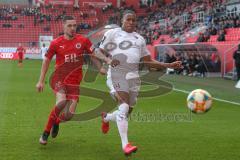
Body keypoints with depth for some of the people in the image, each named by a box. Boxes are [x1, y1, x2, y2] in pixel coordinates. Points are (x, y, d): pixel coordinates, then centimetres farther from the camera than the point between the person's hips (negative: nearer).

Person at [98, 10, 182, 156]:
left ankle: (106, 117, 40)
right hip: (117, 74, -5)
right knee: (124, 107, -23)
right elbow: (100, 52, 9)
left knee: (127, 112, 8)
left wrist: (169, 65, 11)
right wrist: (108, 60, -12)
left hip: (134, 77, 5)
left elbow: (149, 61, 20)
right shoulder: (112, 33, 7)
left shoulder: (140, 39, 20)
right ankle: (125, 144, -21)